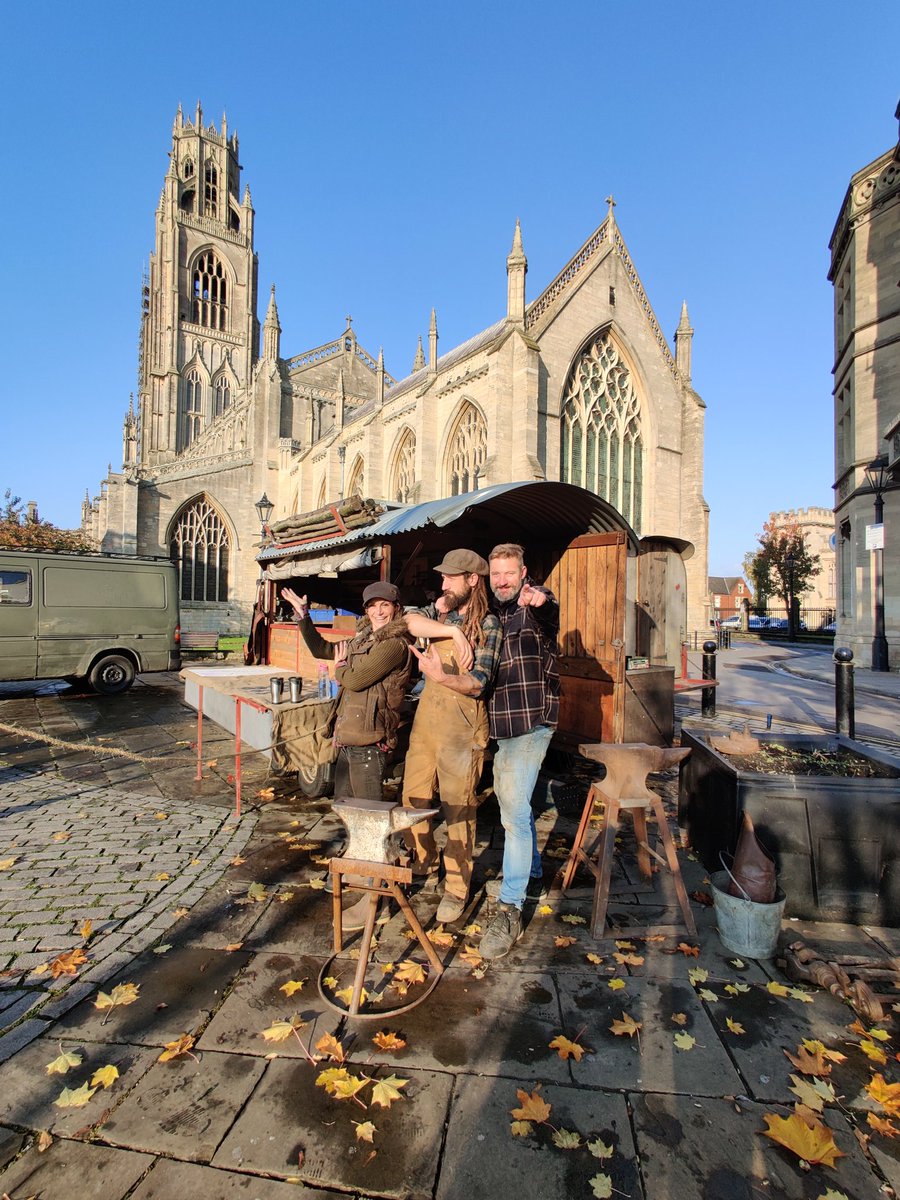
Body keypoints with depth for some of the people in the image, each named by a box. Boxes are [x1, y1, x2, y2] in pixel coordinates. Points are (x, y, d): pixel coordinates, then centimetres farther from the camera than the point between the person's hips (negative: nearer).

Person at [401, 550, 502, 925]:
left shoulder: (488, 623, -7)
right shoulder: (440, 610, 9)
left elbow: (478, 684, -16)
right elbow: (408, 621, -12)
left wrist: (442, 676, -33)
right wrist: (451, 629, -21)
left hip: (461, 727, -5)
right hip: (426, 719, 6)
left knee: (458, 808, 3)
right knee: (413, 798, 13)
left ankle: (456, 888, 20)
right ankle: (425, 859, 37)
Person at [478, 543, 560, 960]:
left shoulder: (537, 605, -8)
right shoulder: (489, 613, 11)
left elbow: (551, 616, -30)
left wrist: (540, 602, -55)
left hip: (532, 720, -7)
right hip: (501, 722, 7)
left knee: (514, 810, -11)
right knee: (512, 803, 20)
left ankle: (510, 910, 0)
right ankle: (533, 872, 42)